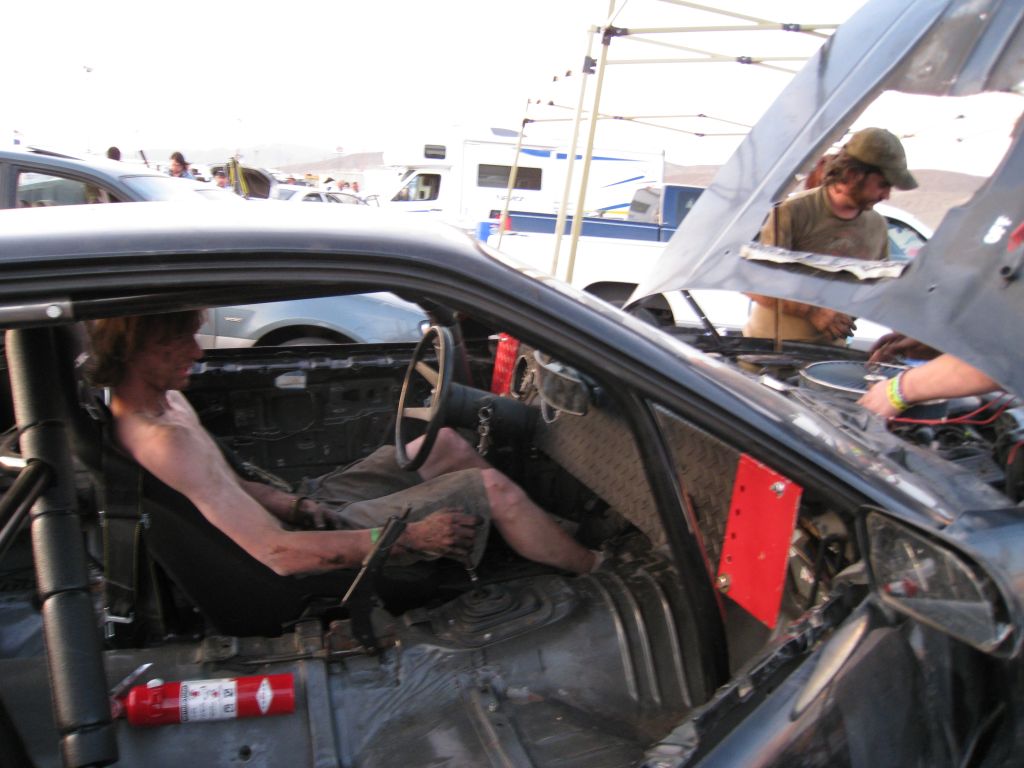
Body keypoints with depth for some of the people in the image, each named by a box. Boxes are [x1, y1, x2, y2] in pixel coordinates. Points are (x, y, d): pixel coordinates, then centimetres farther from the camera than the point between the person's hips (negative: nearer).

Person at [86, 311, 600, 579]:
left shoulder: (163, 399, 2)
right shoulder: (162, 441, -30)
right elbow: (279, 554, -33)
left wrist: (299, 505, -7)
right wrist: (411, 536, -28)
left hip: (311, 506, 10)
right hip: (321, 544, -10)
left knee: (448, 444, 12)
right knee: (490, 486, -11)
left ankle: (547, 529, 26)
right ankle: (592, 568, 13)